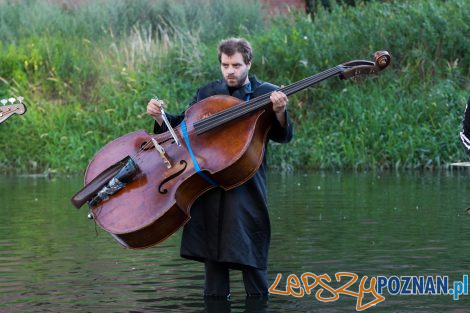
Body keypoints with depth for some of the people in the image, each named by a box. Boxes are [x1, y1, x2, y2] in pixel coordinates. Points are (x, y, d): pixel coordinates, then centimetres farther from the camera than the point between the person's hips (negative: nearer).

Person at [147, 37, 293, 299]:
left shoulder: (267, 94, 1)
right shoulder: (208, 93, 12)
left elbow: (283, 136, -8)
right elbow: (182, 125, 17)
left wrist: (279, 112, -28)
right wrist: (160, 116, -2)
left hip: (247, 186, -4)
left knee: (250, 250, -8)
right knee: (213, 246, 8)